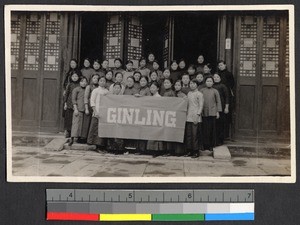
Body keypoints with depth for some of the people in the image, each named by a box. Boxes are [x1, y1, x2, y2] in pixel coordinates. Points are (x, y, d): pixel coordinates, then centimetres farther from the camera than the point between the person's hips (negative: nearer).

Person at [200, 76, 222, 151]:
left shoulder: (215, 91, 5)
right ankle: (205, 145, 8)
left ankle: (211, 145, 11)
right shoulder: (202, 91, 7)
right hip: (204, 113, 1)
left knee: (212, 129, 2)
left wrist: (218, 111, 1)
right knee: (205, 129, 0)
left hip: (212, 113, 0)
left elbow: (218, 102, 7)